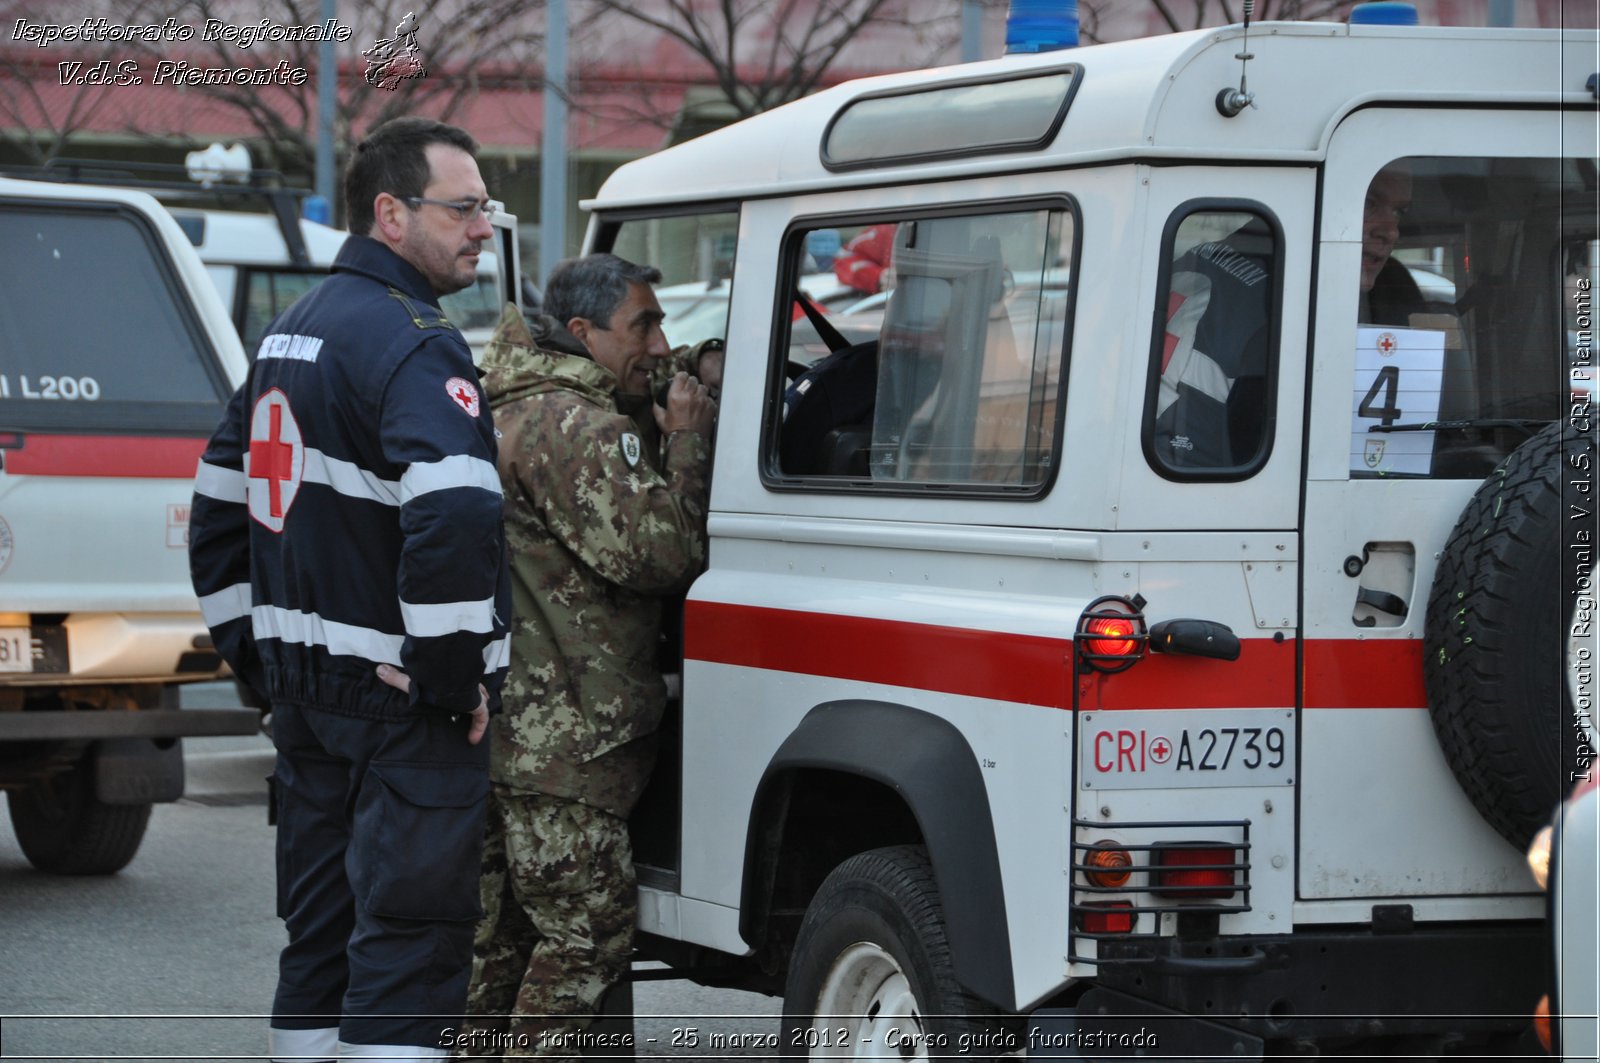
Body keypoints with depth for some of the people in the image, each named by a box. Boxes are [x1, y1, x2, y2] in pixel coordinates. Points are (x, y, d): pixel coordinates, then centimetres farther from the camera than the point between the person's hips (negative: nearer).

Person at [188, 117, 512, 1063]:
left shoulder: (288, 337, 15)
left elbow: (219, 514, 22)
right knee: (410, 946, -7)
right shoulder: (413, 344, -15)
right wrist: (454, 678, -20)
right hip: (400, 702, -9)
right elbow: (454, 517, -29)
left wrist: (255, 651, 23)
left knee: (321, 941, 16)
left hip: (304, 684, 9)